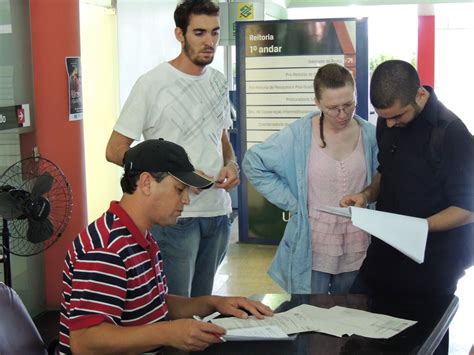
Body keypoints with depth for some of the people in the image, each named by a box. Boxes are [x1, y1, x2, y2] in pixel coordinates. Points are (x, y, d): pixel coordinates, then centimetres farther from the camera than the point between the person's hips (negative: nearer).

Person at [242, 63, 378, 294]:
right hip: (312, 248, -2)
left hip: (357, 249, 2)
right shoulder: (299, 134, -9)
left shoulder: (370, 135, -3)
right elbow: (253, 163, -4)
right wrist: (292, 202, -6)